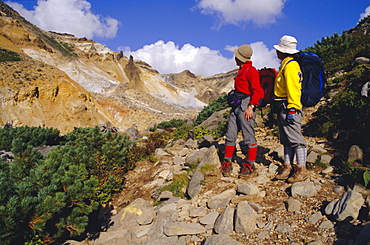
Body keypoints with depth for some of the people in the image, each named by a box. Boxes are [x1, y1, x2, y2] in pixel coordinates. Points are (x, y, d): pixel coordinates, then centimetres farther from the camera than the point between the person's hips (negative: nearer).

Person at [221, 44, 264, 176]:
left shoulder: (251, 71, -9)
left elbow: (257, 91, -16)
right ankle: (227, 162, 13)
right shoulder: (241, 71, 19)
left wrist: (251, 107, -20)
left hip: (245, 106, -9)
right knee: (230, 134, 6)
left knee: (248, 136, -1)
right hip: (236, 106, 9)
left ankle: (250, 164, 9)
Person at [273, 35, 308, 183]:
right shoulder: (285, 64, 20)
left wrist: (291, 110, -23)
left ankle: (301, 170, 0)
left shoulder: (290, 65, -12)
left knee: (295, 140, -6)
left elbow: (293, 89, -20)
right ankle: (288, 167, 20)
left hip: (289, 109, -11)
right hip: (283, 109, 11)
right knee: (286, 140, 13)